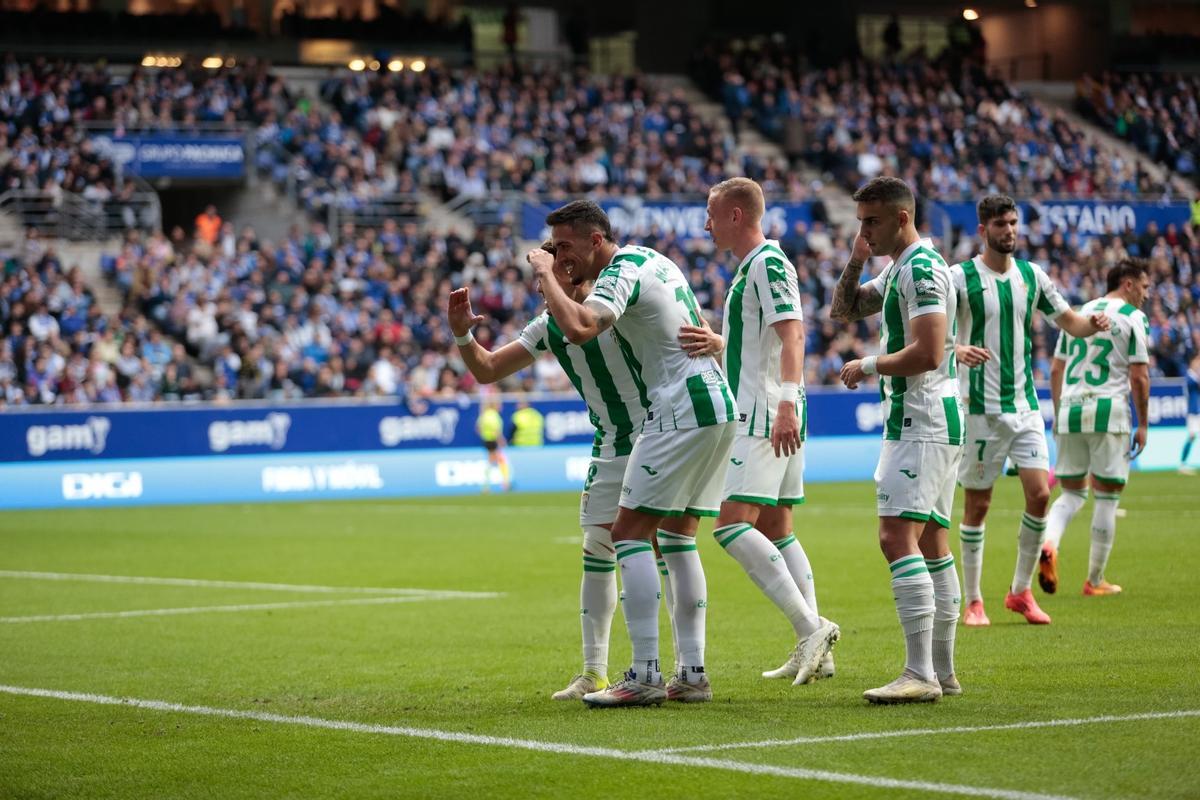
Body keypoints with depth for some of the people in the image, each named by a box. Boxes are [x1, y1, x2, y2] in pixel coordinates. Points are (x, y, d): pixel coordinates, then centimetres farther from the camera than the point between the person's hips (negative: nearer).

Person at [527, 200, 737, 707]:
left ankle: (645, 676, -12)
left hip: (682, 412, -10)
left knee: (629, 533, -7)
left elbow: (579, 329, -30)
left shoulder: (621, 271, -12)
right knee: (677, 537, 13)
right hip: (718, 404, 10)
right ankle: (692, 674, 11)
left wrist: (545, 277, -14)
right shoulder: (653, 260, 18)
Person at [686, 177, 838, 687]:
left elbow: (792, 333, -23)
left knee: (732, 526, -18)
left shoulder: (768, 263, -11)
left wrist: (786, 403, -32)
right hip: (761, 416, 11)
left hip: (766, 416, -11)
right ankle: (815, 652, 10)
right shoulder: (750, 268, 20)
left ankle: (810, 627, -22)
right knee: (775, 532, 10)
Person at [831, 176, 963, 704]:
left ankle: (920, 675, -22)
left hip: (921, 424, -11)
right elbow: (842, 311, 24)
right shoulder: (897, 269, 18)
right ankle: (942, 672, 14)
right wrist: (855, 262, 8)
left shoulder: (921, 269, -15)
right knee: (930, 546, 11)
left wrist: (867, 366, -10)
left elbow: (927, 353, -24)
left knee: (897, 538, -17)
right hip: (921, 423, 11)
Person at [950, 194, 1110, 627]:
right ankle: (973, 601, 12)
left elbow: (1069, 321, 15)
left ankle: (1021, 591, 11)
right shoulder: (959, 277, -7)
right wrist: (957, 350, -30)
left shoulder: (1031, 275, 7)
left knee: (1039, 493, -5)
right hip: (980, 407, -4)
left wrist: (1092, 324, -8)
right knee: (977, 503, 1)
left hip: (1024, 404, 4)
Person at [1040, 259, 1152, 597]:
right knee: (1106, 497, 4)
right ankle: (1094, 581, 8)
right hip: (1108, 411, -5)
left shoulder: (1079, 312, 15)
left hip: (1071, 409, 5)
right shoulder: (1134, 318, -2)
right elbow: (1139, 377, -8)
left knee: (1072, 493, 13)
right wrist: (1143, 424, -1)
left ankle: (1048, 544, -17)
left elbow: (1056, 370, 15)